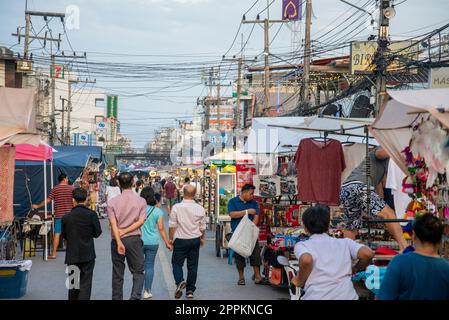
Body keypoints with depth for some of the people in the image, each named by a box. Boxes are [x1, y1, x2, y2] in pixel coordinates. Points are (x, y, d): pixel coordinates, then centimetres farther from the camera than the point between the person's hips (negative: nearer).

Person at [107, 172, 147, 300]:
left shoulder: (112, 202, -3)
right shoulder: (141, 201, -3)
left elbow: (113, 224, -12)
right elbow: (141, 221, -10)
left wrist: (119, 241, -17)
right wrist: (125, 231, -8)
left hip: (117, 240, 1)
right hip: (134, 239, -1)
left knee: (117, 274, 12)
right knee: (138, 271, 7)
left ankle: (117, 298, 19)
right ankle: (135, 296, -11)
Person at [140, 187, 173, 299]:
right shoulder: (157, 211, -5)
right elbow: (161, 228, -3)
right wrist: (167, 242, 4)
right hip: (152, 242, 0)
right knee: (149, 266, 7)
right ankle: (147, 291, 8)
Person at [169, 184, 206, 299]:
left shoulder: (176, 207, -12)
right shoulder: (200, 209, -4)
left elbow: (172, 226, -8)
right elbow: (202, 227, 6)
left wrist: (171, 239, 4)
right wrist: (202, 238, 23)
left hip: (180, 239, -2)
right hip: (195, 240, 3)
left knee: (177, 263, 10)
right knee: (193, 265, 10)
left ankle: (180, 282, -16)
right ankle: (190, 291, 15)